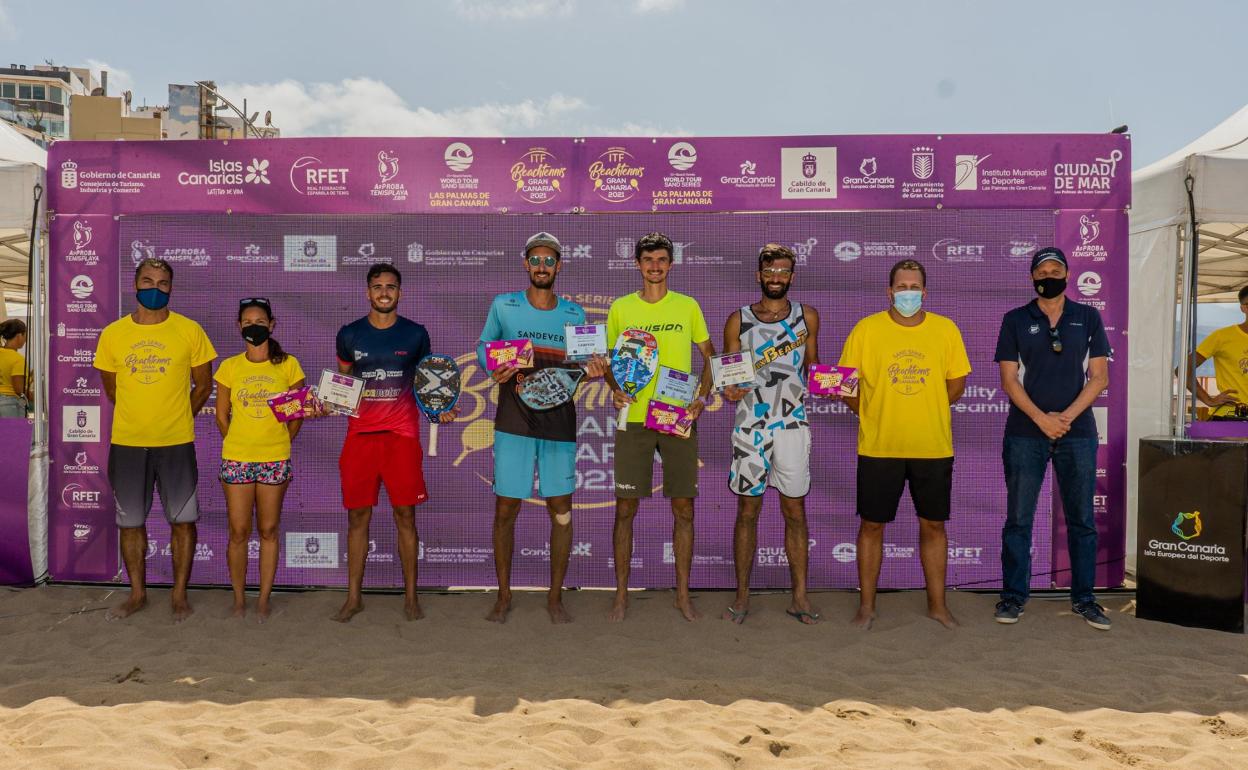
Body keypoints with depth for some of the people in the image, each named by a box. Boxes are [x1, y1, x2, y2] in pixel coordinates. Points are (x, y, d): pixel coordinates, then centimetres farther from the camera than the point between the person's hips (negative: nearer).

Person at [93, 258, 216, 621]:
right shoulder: (112, 334, 2)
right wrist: (140, 416, 13)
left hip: (177, 443, -2)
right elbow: (111, 388, 14)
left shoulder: (190, 331, -3)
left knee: (183, 520, 3)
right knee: (130, 522, 11)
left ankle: (180, 594, 18)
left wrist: (178, 418, 7)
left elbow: (203, 385, 6)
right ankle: (137, 593, 26)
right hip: (127, 443, 2)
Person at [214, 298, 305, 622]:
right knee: (238, 532, 4)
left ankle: (264, 599, 17)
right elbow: (221, 415, 10)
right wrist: (239, 443, 7)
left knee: (268, 530, 7)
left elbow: (297, 413, 5)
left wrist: (279, 444, 4)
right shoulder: (230, 367, 3)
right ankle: (239, 598, 18)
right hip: (236, 459, 1)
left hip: (275, 460, 0)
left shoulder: (288, 365, 0)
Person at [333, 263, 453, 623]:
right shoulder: (349, 334, 7)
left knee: (405, 514, 0)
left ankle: (410, 596, 12)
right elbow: (341, 382, 17)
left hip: (402, 434, -1)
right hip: (360, 434, 1)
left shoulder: (415, 333, 5)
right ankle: (354, 597, 16)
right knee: (358, 515, 5)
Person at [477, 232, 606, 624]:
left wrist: (592, 368, -9)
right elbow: (483, 346, 9)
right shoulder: (503, 305, 4)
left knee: (561, 510, 3)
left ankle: (555, 597, 18)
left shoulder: (574, 313, 9)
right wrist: (494, 368, -11)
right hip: (514, 422, -1)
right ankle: (504, 596, 19)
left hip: (559, 423, 2)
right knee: (506, 508, 2)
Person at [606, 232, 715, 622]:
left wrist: (702, 397, -2)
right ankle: (621, 594, 15)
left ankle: (683, 594, 18)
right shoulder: (620, 308, 5)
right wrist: (614, 389, -8)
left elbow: (710, 356, 12)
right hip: (633, 419, 0)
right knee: (625, 508, 2)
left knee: (684, 508, 4)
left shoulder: (688, 306, 6)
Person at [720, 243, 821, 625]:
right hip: (750, 425, -1)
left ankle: (799, 597, 14)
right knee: (748, 510, 5)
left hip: (793, 424, 1)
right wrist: (730, 390, -17)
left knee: (795, 511, 5)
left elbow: (812, 365, 14)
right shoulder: (739, 320, 4)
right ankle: (742, 595, 16)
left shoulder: (807, 316, 8)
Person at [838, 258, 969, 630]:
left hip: (933, 446, 2)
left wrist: (926, 411, 8)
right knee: (872, 526, 7)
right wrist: (873, 414, -1)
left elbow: (957, 382, 10)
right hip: (878, 446, -1)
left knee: (933, 525, 11)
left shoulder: (946, 329, 1)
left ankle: (937, 604, 27)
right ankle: (866, 606, 21)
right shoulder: (866, 329, -4)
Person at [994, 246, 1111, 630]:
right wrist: (1040, 418, -12)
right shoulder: (1015, 320, 5)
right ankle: (1013, 595, 12)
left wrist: (1067, 416, -10)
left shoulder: (1088, 318, 7)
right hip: (1025, 433, -1)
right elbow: (1008, 379, 0)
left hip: (1077, 431, 1)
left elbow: (1099, 376, 3)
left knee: (1082, 518, 5)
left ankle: (1083, 597, 16)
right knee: (1018, 518, 2)